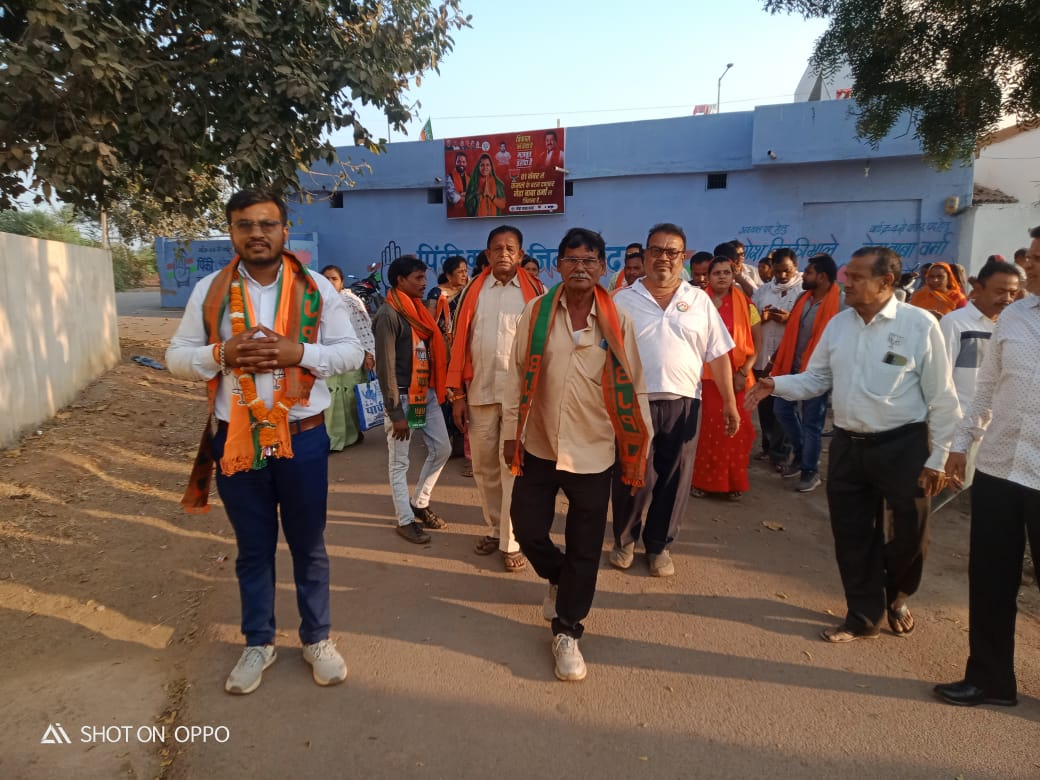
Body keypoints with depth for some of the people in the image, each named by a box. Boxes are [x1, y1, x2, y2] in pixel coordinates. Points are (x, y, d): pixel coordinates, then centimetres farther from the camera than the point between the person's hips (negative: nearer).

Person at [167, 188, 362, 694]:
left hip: (302, 439, -1)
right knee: (252, 548, 17)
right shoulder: (210, 290, 1)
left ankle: (316, 638, 34)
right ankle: (258, 643, 37)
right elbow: (176, 358, 3)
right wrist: (221, 353, -17)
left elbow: (352, 351, -3)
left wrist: (300, 352, -19)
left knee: (308, 545, 14)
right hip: (236, 440, 1)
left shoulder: (316, 288, -3)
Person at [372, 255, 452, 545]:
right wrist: (395, 412, -17)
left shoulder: (418, 309, 12)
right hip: (402, 396, -8)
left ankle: (419, 504, 31)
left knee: (442, 449, 13)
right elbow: (385, 366, -17)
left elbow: (434, 351, 11)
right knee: (399, 462, 5)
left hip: (426, 393, 8)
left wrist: (437, 389, 4)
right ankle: (405, 520, 19)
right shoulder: (388, 314, -13)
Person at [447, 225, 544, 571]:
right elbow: (459, 342, 6)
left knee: (514, 468, 1)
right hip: (480, 392, 3)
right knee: (484, 466, 12)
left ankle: (511, 542, 12)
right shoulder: (472, 292, 7)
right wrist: (457, 394, 2)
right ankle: (494, 528, 30)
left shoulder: (536, 292, 1)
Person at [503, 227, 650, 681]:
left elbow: (632, 387, 1)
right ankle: (558, 578, 42)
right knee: (528, 530, 9)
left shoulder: (618, 322, -4)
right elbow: (518, 375, 2)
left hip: (593, 453, -1)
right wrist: (512, 431, 3)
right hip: (538, 447, 1)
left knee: (584, 550, 8)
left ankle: (567, 632, 27)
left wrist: (639, 447, 1)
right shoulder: (536, 313, -3)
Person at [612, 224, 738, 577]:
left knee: (674, 479, 9)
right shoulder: (623, 300, 2)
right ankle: (624, 540, 28)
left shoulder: (699, 301, 7)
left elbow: (718, 354, 8)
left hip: (683, 403, 2)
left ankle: (658, 544, 28)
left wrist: (730, 402, 4)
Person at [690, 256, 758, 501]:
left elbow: (757, 341, 3)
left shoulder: (745, 305, 3)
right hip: (706, 376, -1)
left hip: (736, 377, 1)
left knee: (735, 429, 3)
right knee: (705, 427, 0)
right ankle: (701, 480, 13)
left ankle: (733, 483, 17)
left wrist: (744, 371, -4)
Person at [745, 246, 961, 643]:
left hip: (903, 446, -4)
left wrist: (937, 458, -8)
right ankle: (863, 615, 33)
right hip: (848, 445, 4)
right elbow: (815, 379, 7)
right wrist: (776, 385, -11)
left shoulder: (920, 324, -11)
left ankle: (895, 601, 44)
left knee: (906, 536, 12)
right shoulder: (839, 323, 3)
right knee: (852, 536, 12)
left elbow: (942, 398, -8)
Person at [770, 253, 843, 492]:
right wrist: (780, 359, 14)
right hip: (793, 367, 7)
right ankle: (801, 453, 34)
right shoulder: (804, 298, 6)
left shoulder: (839, 303, -16)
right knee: (782, 409, 14)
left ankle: (810, 471, 19)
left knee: (811, 422, 3)